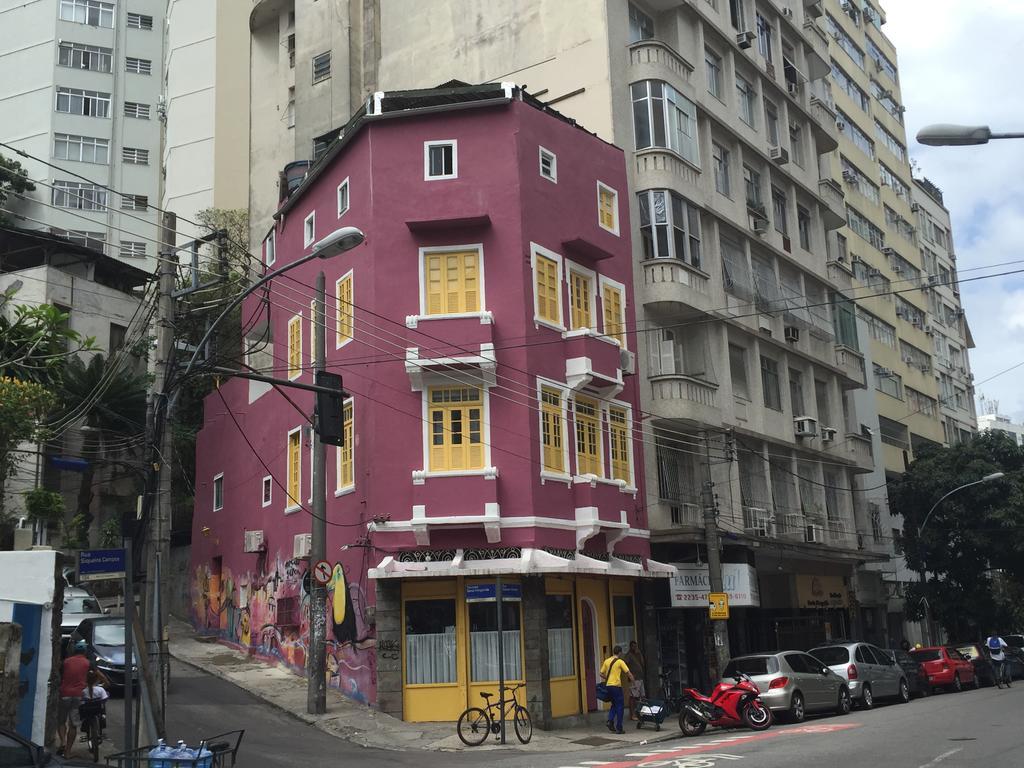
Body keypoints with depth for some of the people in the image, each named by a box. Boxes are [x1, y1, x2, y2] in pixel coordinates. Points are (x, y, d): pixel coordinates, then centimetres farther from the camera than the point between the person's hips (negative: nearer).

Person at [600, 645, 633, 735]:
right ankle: (619, 728, 3)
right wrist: (632, 680, 7)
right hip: (616, 686, -6)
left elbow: (601, 674, 13)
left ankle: (610, 720, 3)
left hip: (608, 686, 6)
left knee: (614, 704, 22)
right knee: (619, 706, 4)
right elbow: (628, 673, -9)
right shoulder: (620, 662, -7)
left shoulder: (606, 661, 9)